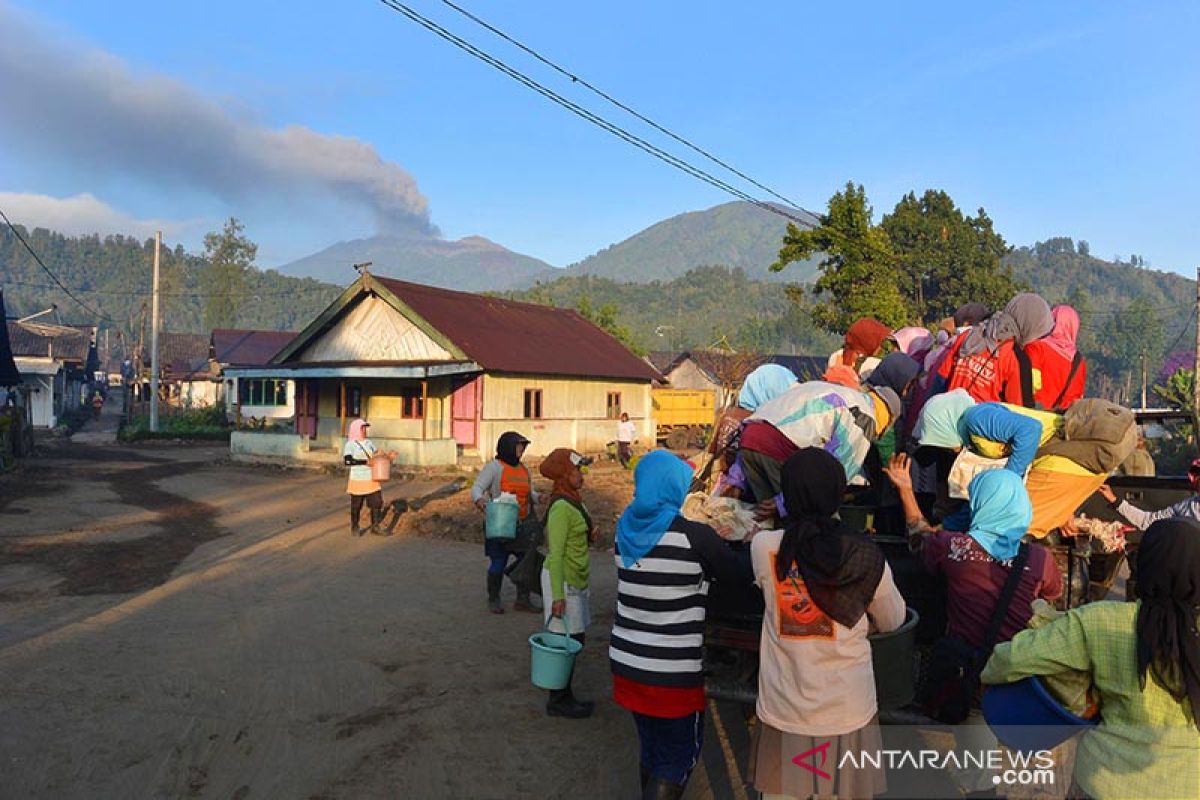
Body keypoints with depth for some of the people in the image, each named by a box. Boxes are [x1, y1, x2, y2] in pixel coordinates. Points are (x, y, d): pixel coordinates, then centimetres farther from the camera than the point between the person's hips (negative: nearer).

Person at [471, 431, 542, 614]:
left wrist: (538, 497, -3)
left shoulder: (524, 469, 14)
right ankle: (494, 599, 19)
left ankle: (523, 599, 20)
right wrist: (479, 499, -33)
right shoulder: (495, 466, -6)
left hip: (524, 525, 6)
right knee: (498, 563, 1)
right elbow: (477, 487, -12)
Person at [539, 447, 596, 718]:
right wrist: (558, 595, -23)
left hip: (576, 578, 10)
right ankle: (558, 700, 13)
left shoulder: (574, 500, 9)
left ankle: (563, 696, 27)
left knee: (576, 639, 15)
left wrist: (589, 532, 6)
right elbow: (556, 555, -22)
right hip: (562, 581, -10)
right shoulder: (561, 507, -21)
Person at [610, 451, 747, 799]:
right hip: (673, 671, -6)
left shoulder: (627, 529, 0)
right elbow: (737, 573, -7)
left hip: (627, 662, 6)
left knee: (652, 748, 23)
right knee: (678, 757, 11)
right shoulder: (694, 536, -19)